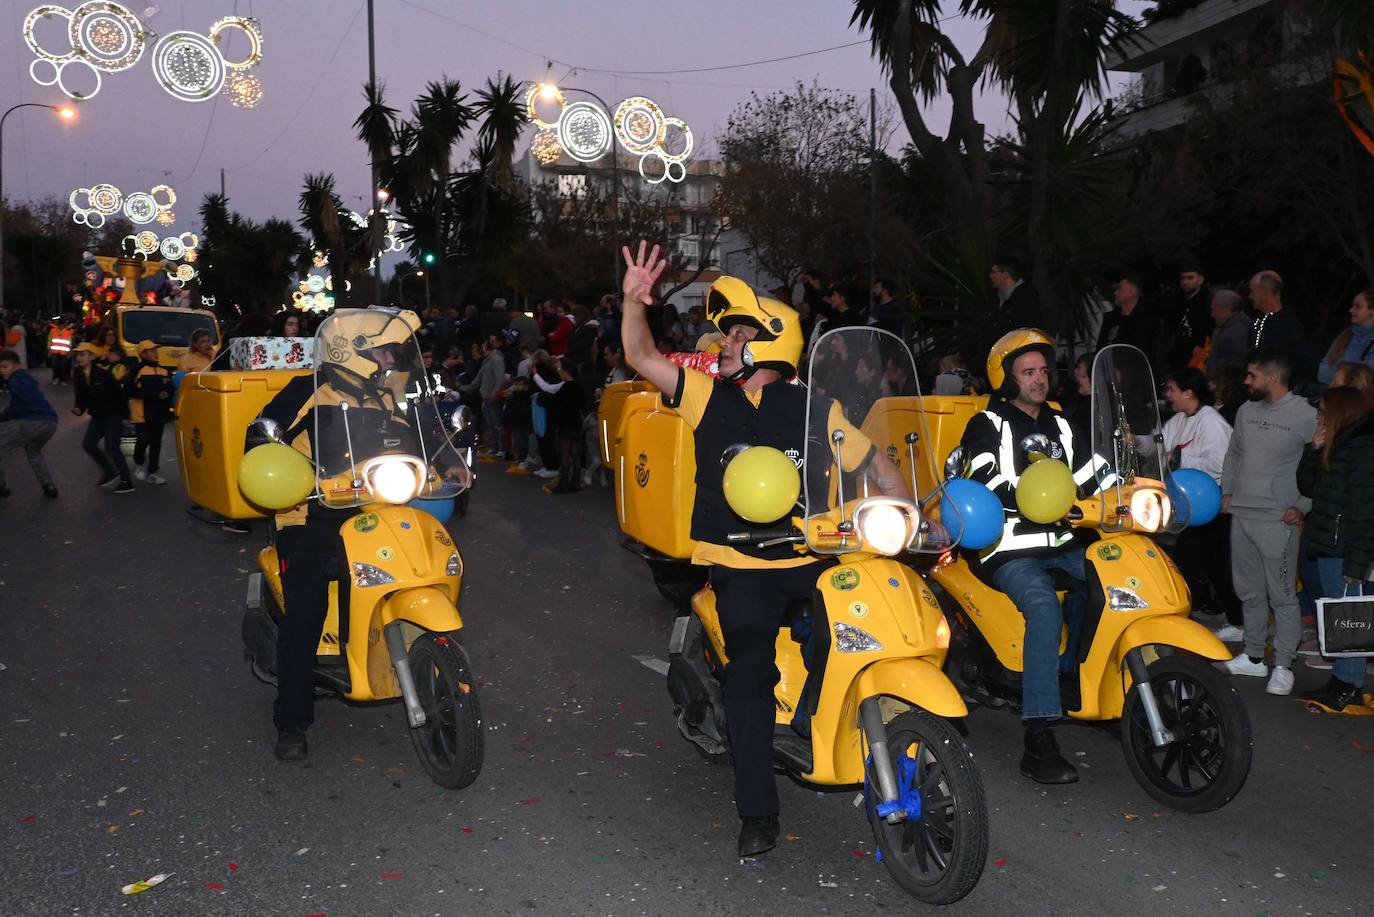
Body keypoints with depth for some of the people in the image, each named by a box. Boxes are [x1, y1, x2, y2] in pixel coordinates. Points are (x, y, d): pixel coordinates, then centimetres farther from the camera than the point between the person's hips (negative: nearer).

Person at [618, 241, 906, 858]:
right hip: (740, 567, -1)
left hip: (807, 558, 1)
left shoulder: (814, 408, 3)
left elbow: (872, 462, 7)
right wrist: (634, 299, -6)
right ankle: (756, 812, -7)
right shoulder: (709, 396, 7)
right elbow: (641, 358, 5)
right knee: (751, 668, -14)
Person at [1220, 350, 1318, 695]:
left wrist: (1302, 506, -11)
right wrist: (1227, 492, 16)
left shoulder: (1306, 416, -12)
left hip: (1277, 521, -7)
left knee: (1282, 596, -1)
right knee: (1249, 592, 15)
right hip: (1241, 515, 7)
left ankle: (1283, 666, 7)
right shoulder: (1246, 410, 9)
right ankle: (1253, 657, 26)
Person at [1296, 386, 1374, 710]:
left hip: (1345, 550, -10)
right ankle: (1341, 682, 22)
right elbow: (1308, 487, 19)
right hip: (1328, 548, 10)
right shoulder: (1337, 447, 14)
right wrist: (1314, 449, 6)